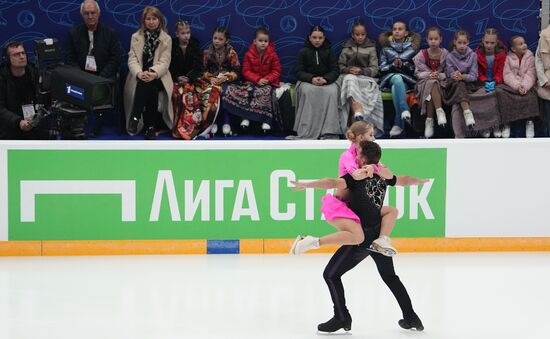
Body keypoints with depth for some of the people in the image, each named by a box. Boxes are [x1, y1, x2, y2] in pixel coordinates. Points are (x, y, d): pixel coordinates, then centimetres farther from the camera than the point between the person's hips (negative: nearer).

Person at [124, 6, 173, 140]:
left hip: (157, 77, -1)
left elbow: (164, 62, -5)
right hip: (139, 76, 1)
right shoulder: (136, 37, 9)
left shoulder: (166, 39, 5)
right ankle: (150, 126, -33)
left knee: (148, 85, -35)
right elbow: (132, 59, -1)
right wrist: (139, 73, -23)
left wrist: (153, 74, -27)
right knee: (145, 85, -33)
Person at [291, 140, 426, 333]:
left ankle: (342, 318, 2)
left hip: (363, 236, -8)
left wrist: (307, 185, -33)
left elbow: (334, 183, -31)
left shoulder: (358, 177, -15)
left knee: (331, 274, 2)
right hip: (381, 234, 8)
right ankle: (411, 317, 27)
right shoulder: (382, 175, 6)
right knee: (390, 276, 26)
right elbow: (404, 181, 25)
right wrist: (421, 181, 46)